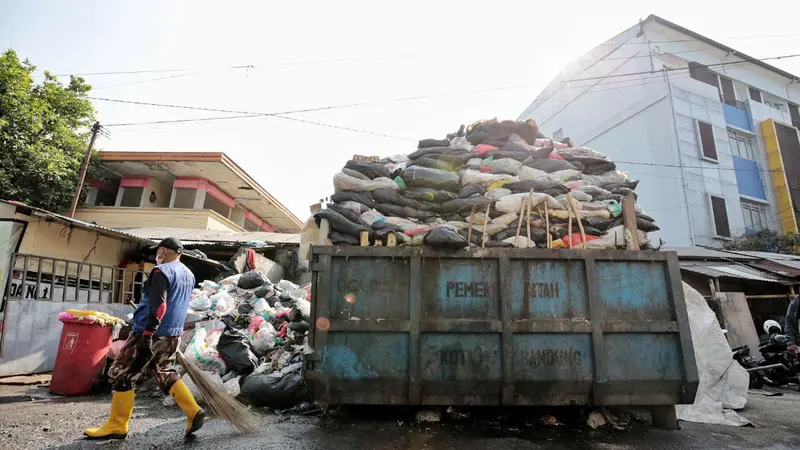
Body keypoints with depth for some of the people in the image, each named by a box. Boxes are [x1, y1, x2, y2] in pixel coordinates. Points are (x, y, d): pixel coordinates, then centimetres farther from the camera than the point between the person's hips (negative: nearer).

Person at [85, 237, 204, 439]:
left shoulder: (162, 271, -14)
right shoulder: (188, 274, 12)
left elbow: (158, 306, -23)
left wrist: (147, 335, -25)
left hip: (153, 333, -8)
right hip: (173, 334, 8)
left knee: (120, 375, 6)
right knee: (165, 374, 19)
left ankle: (117, 426, 13)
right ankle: (193, 412, 9)